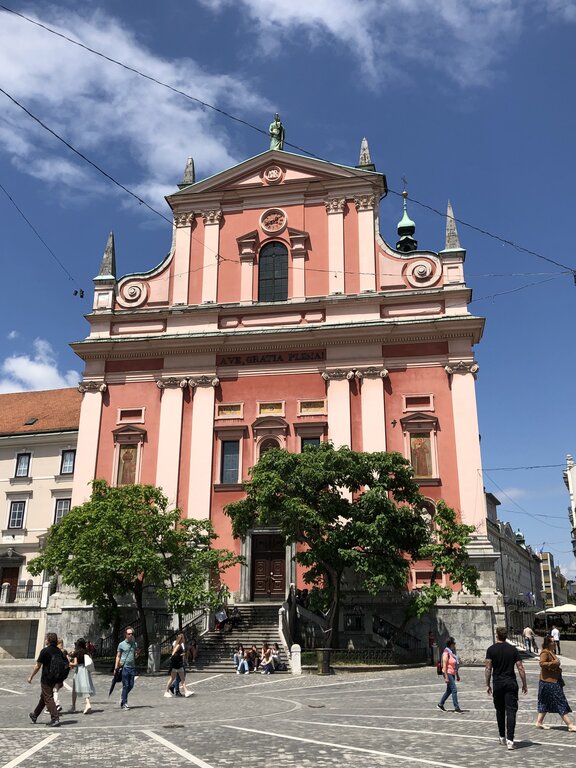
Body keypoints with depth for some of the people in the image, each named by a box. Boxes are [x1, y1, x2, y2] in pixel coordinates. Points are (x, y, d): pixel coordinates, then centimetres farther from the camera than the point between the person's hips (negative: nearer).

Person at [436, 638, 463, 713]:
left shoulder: (452, 652, 11)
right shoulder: (446, 653, -16)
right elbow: (444, 666, -19)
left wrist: (457, 675, 19)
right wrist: (446, 677, -21)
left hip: (452, 674, 9)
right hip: (448, 673, -9)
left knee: (449, 690, 15)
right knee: (454, 690, -9)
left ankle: (440, 704, 27)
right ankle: (456, 708, -3)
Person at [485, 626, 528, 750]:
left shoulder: (491, 649, -2)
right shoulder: (513, 649, 2)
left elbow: (488, 668, -5)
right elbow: (520, 668, -1)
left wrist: (487, 685, 2)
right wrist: (524, 684, 8)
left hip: (498, 684, 0)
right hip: (511, 683, 0)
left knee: (500, 711, 14)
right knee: (511, 711, -2)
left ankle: (502, 738, 23)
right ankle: (510, 740, -11)